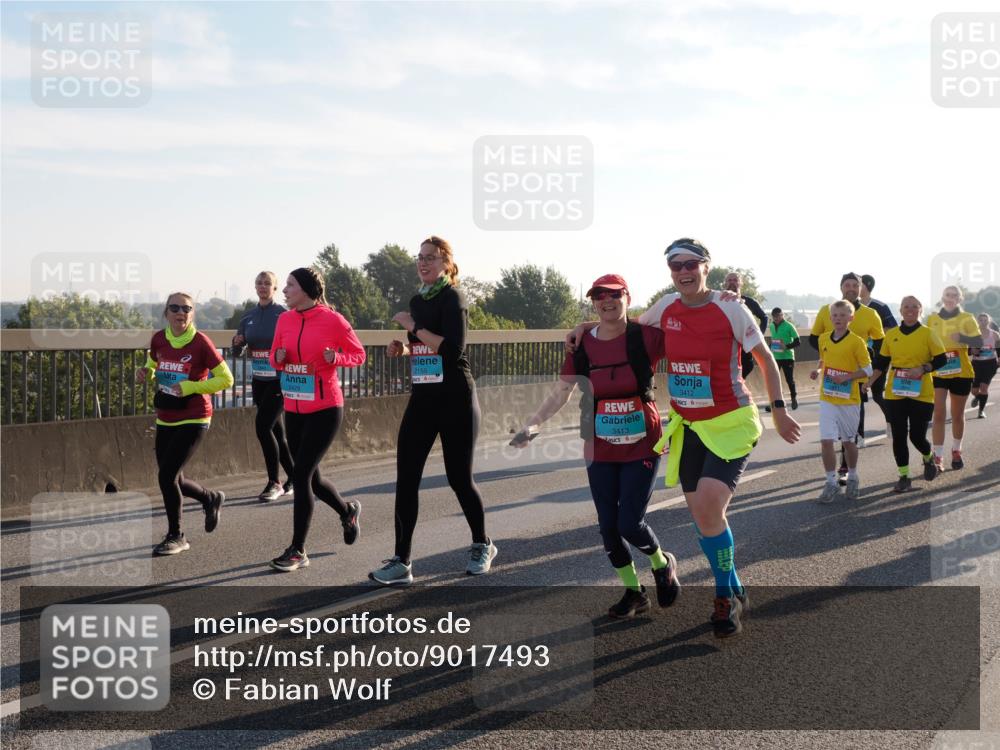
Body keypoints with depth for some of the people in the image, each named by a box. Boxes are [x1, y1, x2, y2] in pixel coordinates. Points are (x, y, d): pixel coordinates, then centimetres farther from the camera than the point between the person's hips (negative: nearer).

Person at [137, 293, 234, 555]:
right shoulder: (159, 339, 2)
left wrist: (192, 387, -20)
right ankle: (212, 498, 41)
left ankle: (175, 537, 8)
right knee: (173, 479, 11)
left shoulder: (201, 342, -14)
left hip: (193, 420, -6)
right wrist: (145, 373, -2)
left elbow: (226, 379, -10)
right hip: (164, 420, 6)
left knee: (166, 476, -11)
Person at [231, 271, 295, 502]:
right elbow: (238, 353, 14)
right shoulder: (248, 317, 9)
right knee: (275, 430, 10)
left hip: (279, 380, -6)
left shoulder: (283, 314, -8)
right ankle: (294, 478, 23)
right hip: (259, 381, 6)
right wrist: (237, 342, -7)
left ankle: (274, 483, -6)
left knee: (263, 426, -15)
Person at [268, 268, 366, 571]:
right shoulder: (284, 320, 4)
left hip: (324, 409, -6)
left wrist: (335, 358, -20)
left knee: (301, 474, -10)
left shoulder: (332, 320, -10)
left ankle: (297, 551, -1)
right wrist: (279, 358, -8)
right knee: (310, 476, 14)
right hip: (293, 409, 6)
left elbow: (358, 354, -1)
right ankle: (348, 511, 44)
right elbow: (275, 359, 15)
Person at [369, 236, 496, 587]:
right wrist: (404, 348, 5)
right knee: (406, 478, -2)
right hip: (422, 398, 7)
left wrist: (412, 326, -18)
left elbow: (452, 347, -24)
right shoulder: (417, 300, 12)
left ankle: (482, 545, 28)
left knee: (459, 477, 4)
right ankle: (401, 562, 0)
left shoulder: (452, 298, -10)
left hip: (455, 399, -7)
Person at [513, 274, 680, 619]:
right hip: (600, 451, 4)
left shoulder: (645, 337, -11)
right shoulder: (583, 345, -1)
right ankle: (633, 591, 27)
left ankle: (663, 564, 25)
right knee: (608, 526, 5)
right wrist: (532, 424, -6)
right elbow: (562, 391, 4)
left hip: (641, 447, -4)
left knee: (630, 524, -8)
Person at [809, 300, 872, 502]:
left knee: (849, 441, 12)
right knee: (826, 441, -7)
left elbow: (867, 370, -7)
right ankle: (831, 482, 3)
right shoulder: (823, 339, 4)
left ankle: (852, 478, 33)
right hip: (827, 399, 2)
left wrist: (846, 377, -20)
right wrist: (818, 370, 0)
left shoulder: (856, 342, -9)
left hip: (849, 400, -2)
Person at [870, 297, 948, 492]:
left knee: (917, 435, -1)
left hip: (921, 394, -3)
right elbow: (881, 363, 12)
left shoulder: (928, 334, -2)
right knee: (898, 436, 2)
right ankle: (904, 477, 13)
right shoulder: (891, 335, 6)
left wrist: (923, 368, -18)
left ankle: (929, 458, 33)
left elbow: (941, 360, -3)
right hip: (895, 394, 3)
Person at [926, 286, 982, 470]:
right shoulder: (932, 319, 4)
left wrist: (962, 338, -30)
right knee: (939, 414, -7)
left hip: (961, 374, -1)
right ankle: (938, 457, -5)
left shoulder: (966, 318, -2)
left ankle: (956, 451, 30)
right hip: (937, 373, 1)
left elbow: (979, 342, -13)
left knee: (957, 415, 12)